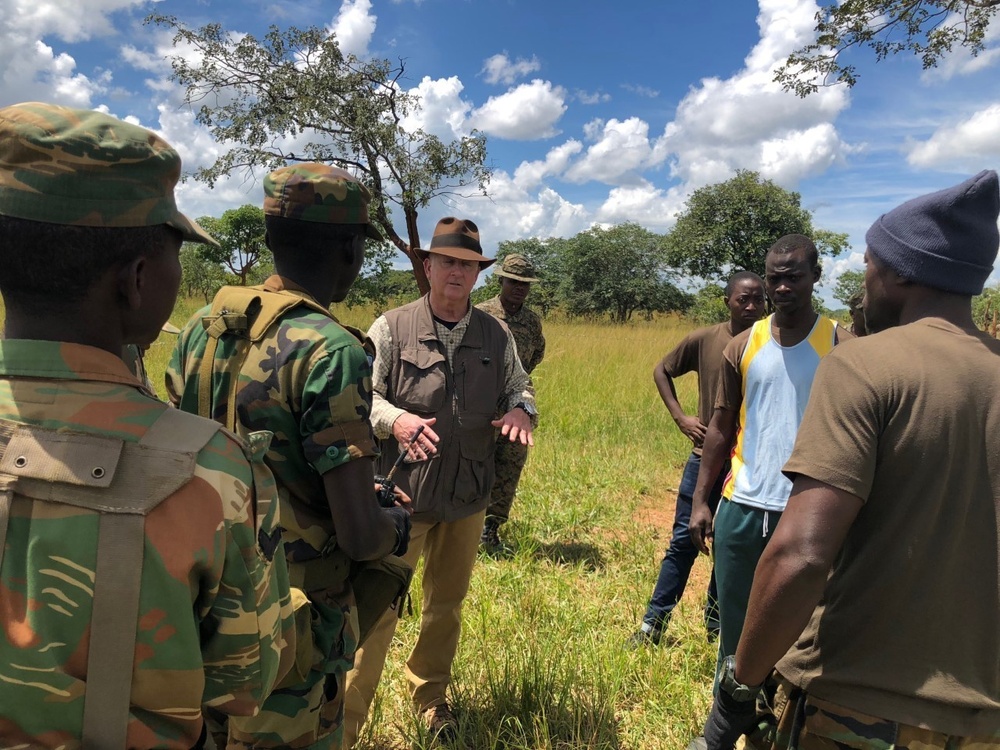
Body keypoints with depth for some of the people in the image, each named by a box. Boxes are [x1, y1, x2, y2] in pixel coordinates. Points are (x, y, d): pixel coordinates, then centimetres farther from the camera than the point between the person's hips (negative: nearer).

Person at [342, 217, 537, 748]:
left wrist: (521, 409, -9)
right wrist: (394, 418, -25)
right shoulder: (392, 328, -7)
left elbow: (519, 385, 14)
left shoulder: (496, 336, 3)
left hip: (468, 498, 4)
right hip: (404, 495, -4)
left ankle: (430, 696, 44)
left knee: (447, 604, 20)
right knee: (379, 607, 1)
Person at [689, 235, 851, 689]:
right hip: (741, 507, 3)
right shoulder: (743, 346, 6)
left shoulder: (840, 347, -2)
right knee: (735, 621, 16)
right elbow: (721, 427, 8)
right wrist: (700, 500, 3)